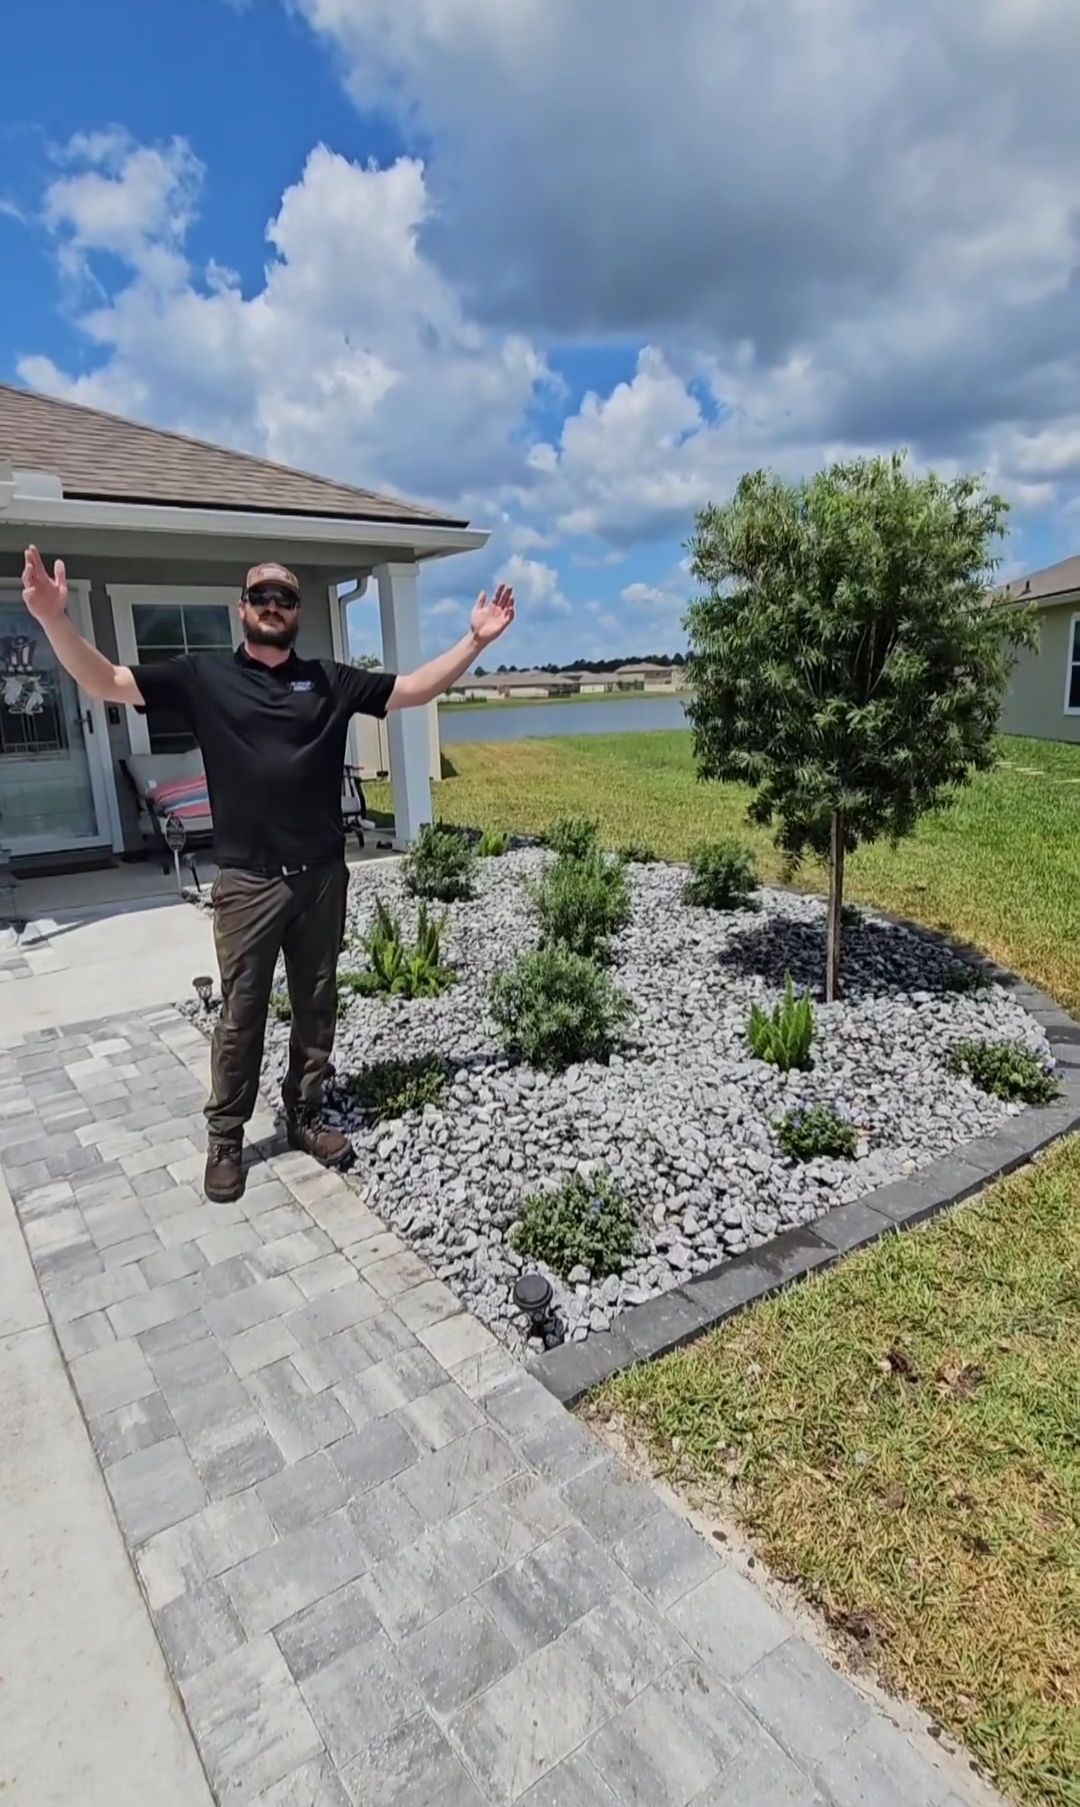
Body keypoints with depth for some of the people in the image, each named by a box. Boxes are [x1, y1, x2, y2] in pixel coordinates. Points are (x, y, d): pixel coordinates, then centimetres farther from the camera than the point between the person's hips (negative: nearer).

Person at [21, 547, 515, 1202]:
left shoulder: (330, 679, 7)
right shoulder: (203, 675, 3)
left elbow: (416, 690, 7)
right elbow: (105, 682, -2)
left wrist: (476, 640, -3)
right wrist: (55, 620, -18)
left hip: (323, 876, 2)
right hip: (248, 881, -2)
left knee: (316, 1006, 12)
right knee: (241, 1015, 6)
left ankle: (305, 1116, 29)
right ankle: (225, 1138, 22)